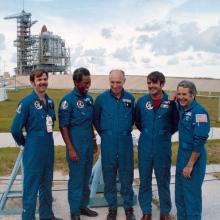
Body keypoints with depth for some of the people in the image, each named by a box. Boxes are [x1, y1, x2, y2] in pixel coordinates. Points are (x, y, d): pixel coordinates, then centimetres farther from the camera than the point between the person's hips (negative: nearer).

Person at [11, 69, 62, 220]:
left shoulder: (50, 102, 6)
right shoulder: (27, 102, -14)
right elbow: (16, 129, -13)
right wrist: (25, 143, 0)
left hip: (49, 151, 7)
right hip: (33, 152, -7)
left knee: (47, 185, 19)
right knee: (31, 187, 3)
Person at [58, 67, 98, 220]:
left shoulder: (89, 98, 7)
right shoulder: (68, 100, -13)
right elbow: (63, 126, -13)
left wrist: (94, 140, 16)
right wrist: (70, 149, -16)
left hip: (89, 144, 6)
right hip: (76, 146, -6)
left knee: (86, 178, 15)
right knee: (76, 179, 4)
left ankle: (83, 206, 30)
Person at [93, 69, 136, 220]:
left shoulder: (130, 98, 1)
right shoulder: (102, 98, -3)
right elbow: (96, 119, 8)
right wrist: (104, 133, 10)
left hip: (126, 142, 1)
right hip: (108, 143, 0)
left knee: (127, 175, 8)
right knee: (109, 177, 9)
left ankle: (128, 207, 25)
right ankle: (112, 207, 24)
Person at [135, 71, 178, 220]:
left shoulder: (170, 102, -8)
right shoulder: (142, 101, -1)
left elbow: (176, 123, 4)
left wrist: (165, 134, 5)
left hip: (163, 147, -2)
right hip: (145, 147, 2)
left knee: (163, 181, 10)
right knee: (144, 181, 9)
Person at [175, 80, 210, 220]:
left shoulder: (199, 112, -18)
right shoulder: (182, 109, 5)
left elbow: (200, 141, -21)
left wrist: (190, 164, -19)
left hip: (194, 157, -8)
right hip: (182, 154, 8)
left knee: (192, 193, 2)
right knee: (180, 192, 17)